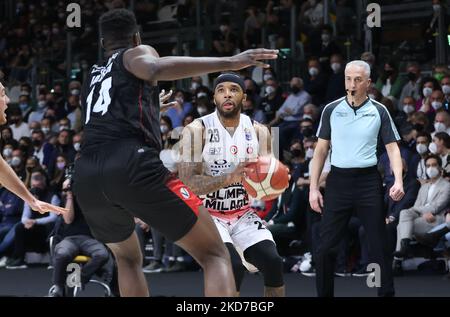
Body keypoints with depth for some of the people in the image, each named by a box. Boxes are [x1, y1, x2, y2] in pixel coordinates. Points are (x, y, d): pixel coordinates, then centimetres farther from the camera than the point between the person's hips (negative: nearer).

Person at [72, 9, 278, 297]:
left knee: (128, 258, 33)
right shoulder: (137, 54, 16)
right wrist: (230, 62, -18)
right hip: (131, 164, -6)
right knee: (215, 255, -1)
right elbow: (157, 68, -10)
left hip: (86, 177, 6)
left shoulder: (92, 78, 33)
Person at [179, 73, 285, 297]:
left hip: (243, 214, 4)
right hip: (206, 214, -4)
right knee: (233, 266, -27)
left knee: (273, 263, -15)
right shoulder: (197, 130, -14)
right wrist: (229, 177, -34)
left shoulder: (258, 131, 0)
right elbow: (186, 183, -21)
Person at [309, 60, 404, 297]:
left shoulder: (379, 111, 3)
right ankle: (324, 293, 12)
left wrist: (398, 181, -14)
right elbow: (321, 149, 8)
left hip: (368, 180, -1)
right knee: (326, 246, -1)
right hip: (338, 180, 1)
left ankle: (386, 293, 10)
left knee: (379, 245, 0)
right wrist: (313, 188, 2)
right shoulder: (331, 110, 5)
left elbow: (392, 147, 2)